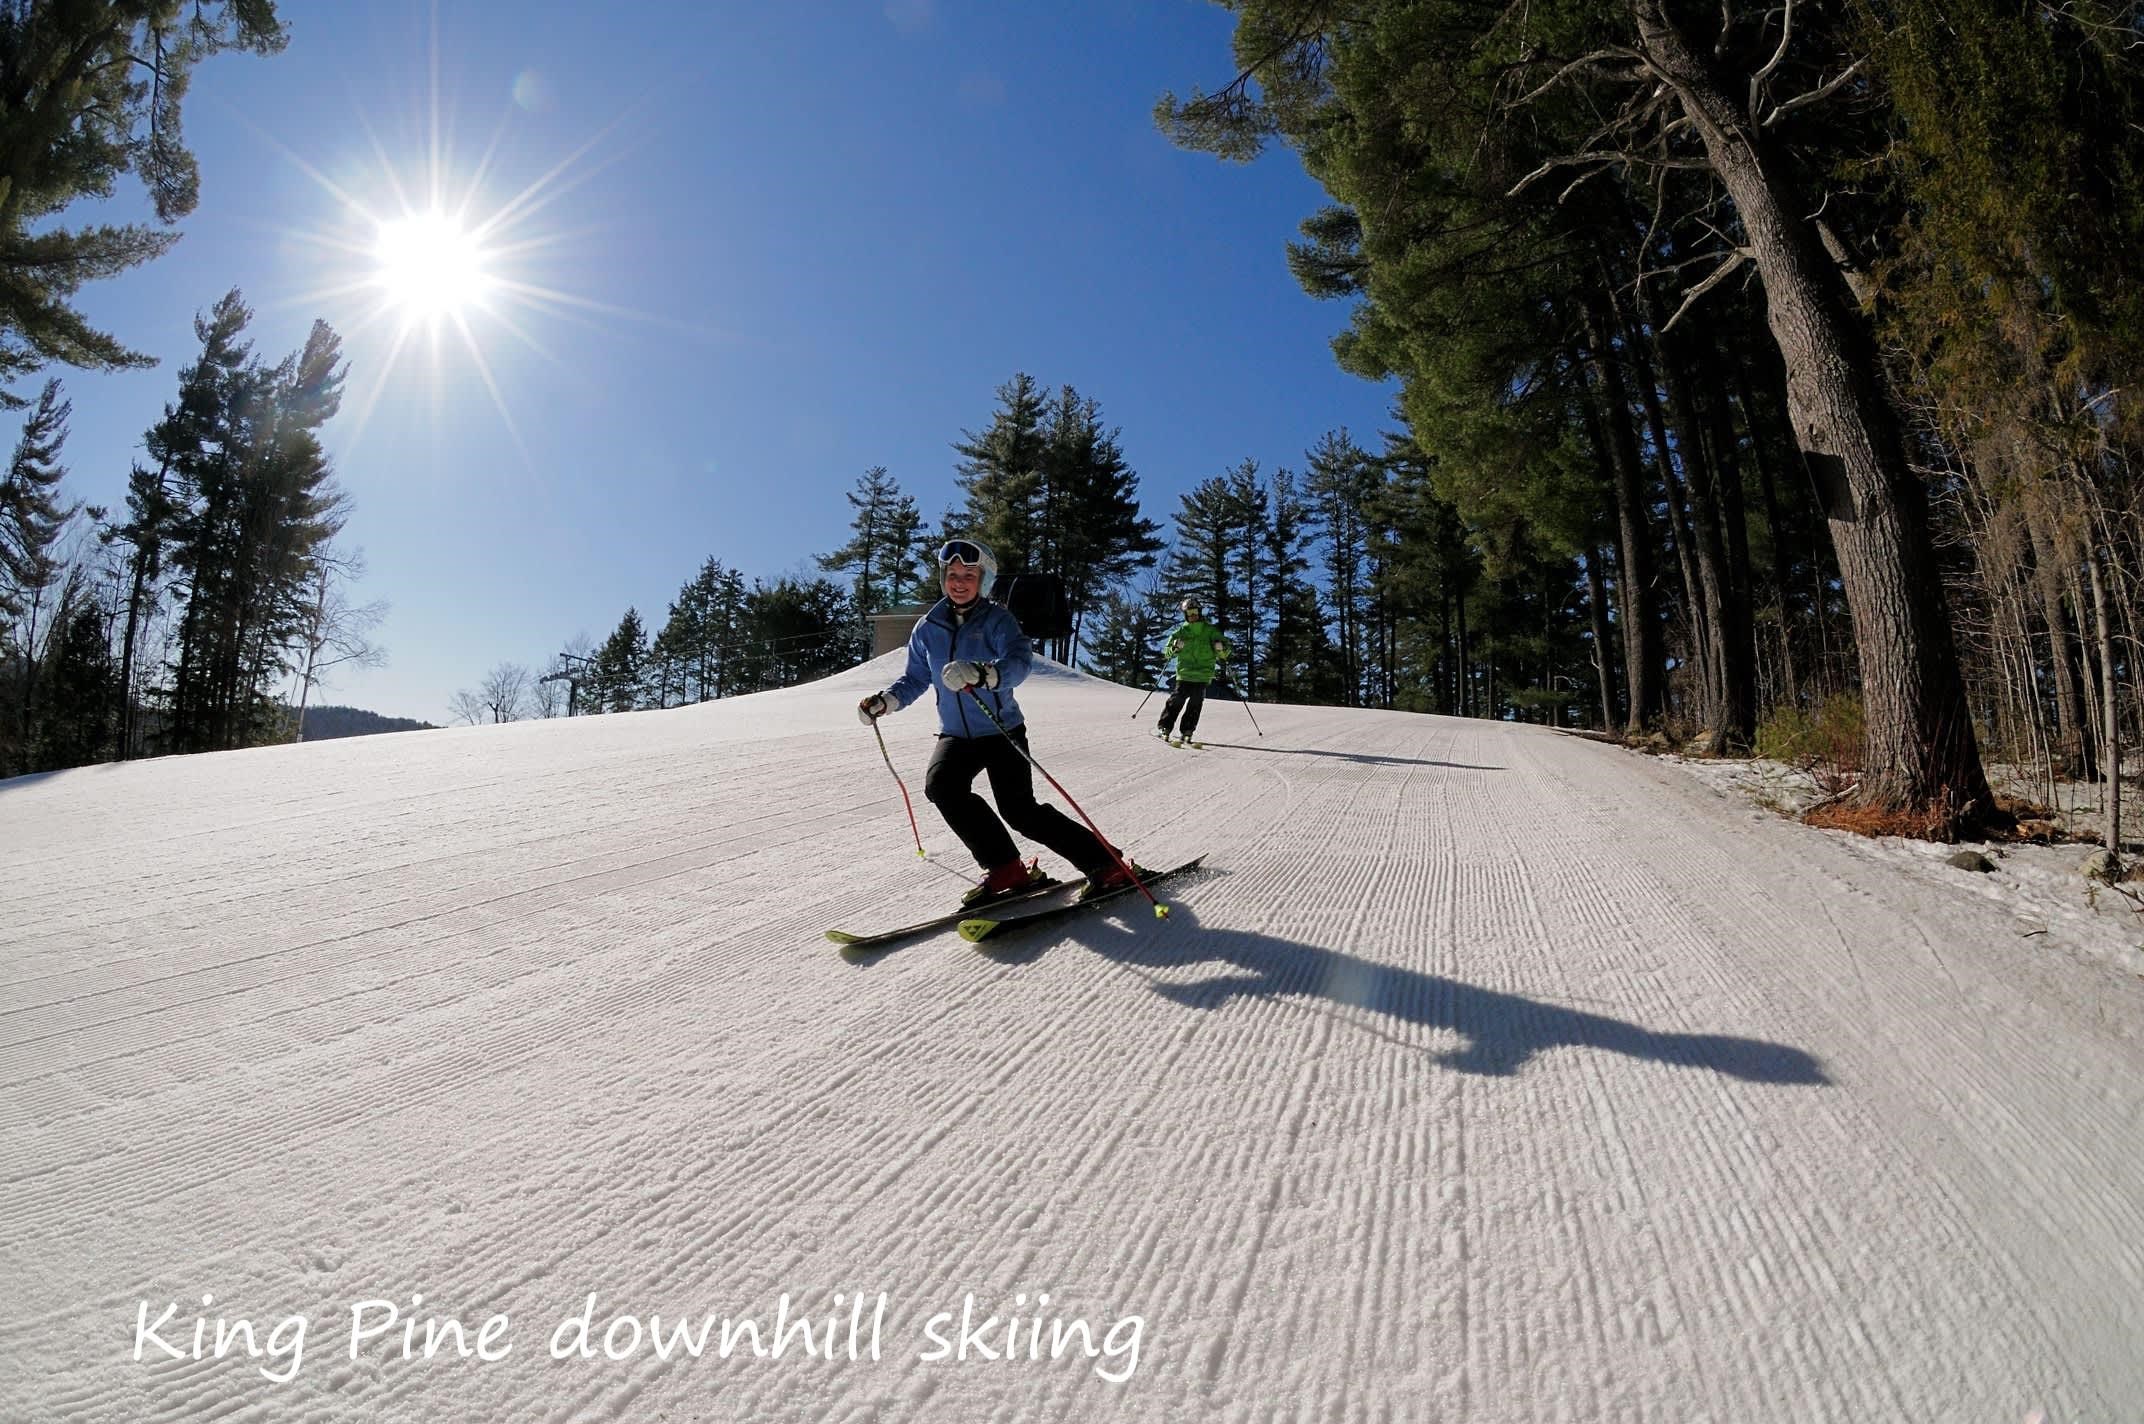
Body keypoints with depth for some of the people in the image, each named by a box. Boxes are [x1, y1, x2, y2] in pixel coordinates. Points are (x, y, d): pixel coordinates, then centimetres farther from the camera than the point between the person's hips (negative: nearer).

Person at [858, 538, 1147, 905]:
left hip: (1002, 730, -4)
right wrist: (885, 701, -7)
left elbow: (1020, 662, -30)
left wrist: (982, 673, -50)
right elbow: (915, 679, 12)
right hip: (956, 735, 4)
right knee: (940, 785, -23)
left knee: (1021, 812, -14)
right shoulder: (928, 628, 2)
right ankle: (1006, 869, -12)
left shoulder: (997, 619, -11)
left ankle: (1106, 863, 1)